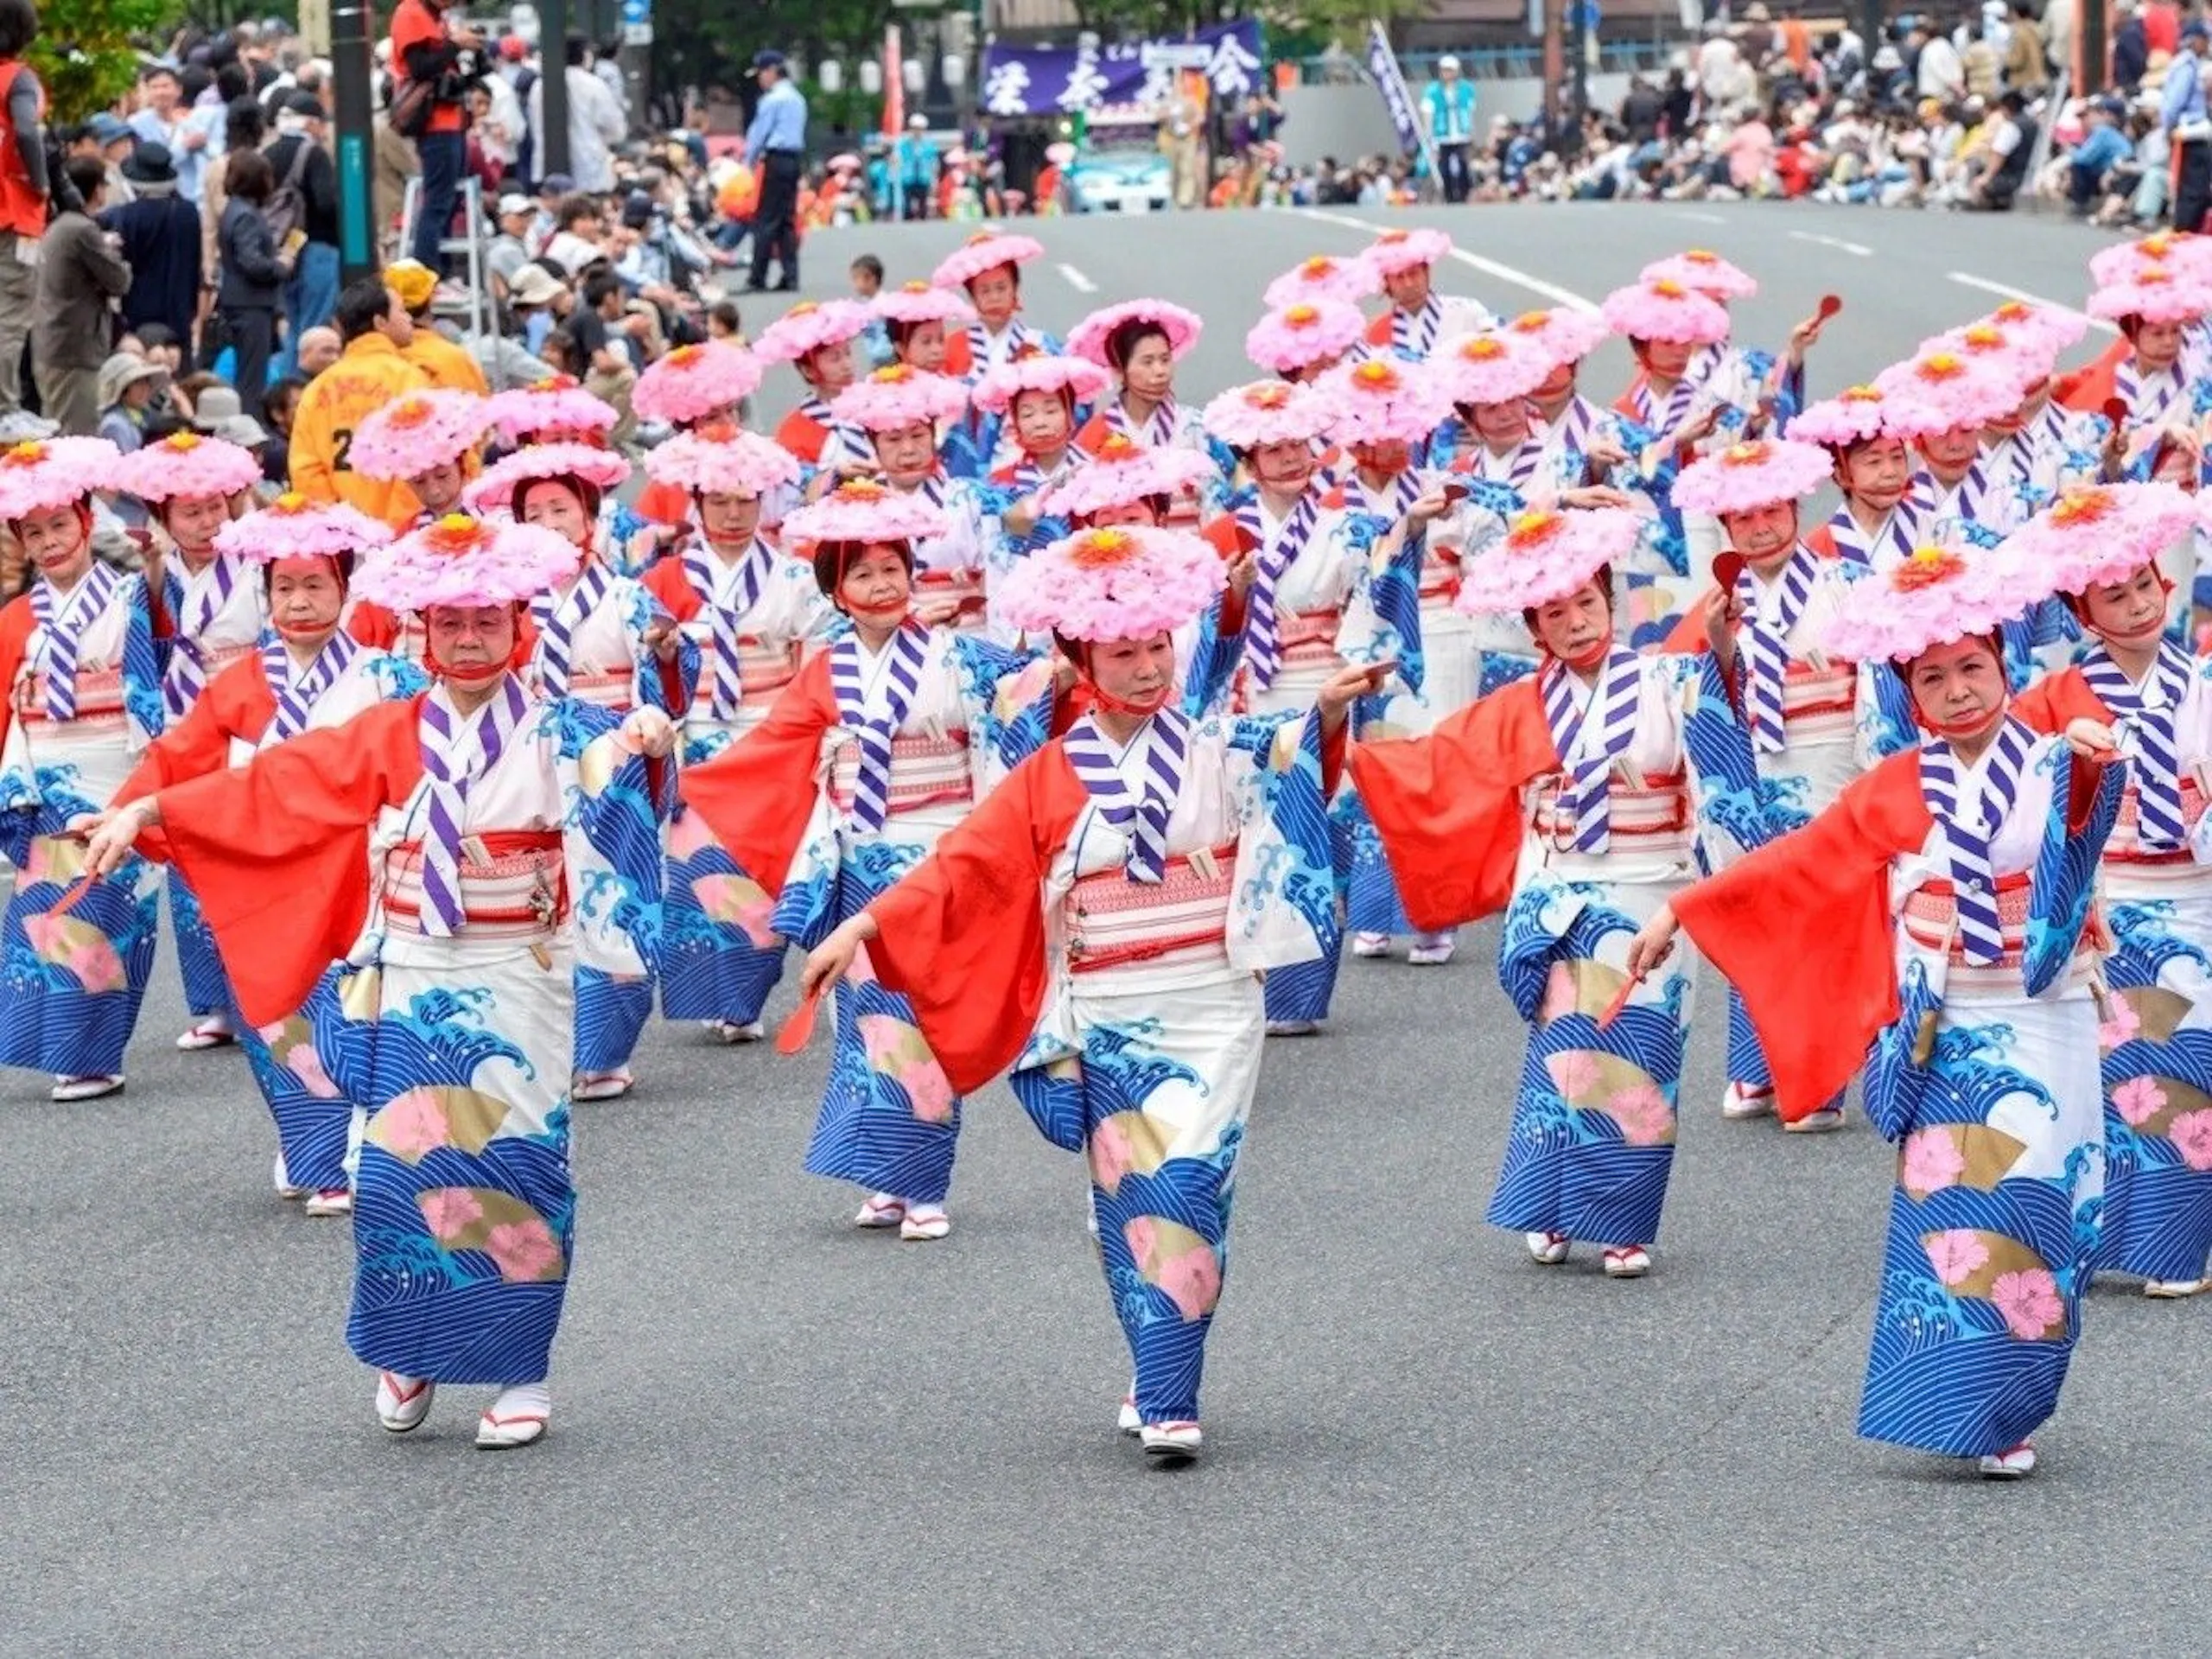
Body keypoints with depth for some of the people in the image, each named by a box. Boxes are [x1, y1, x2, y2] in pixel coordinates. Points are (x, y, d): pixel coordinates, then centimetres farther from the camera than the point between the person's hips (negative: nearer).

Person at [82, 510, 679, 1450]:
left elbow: (617, 775, -22)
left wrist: (646, 744, -46)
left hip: (516, 990, -2)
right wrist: (147, 813, -3)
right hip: (409, 988, 2)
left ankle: (521, 1375, 6)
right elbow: (269, 789, 4)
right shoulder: (385, 739, 6)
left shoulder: (555, 734, -2)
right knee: (399, 1166, -3)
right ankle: (405, 1354, 16)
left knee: (512, 1168, -5)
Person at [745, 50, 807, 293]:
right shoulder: (797, 99, 15)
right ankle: (790, 277, 5)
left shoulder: (772, 100, -11)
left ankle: (758, 280, -9)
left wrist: (749, 162, 2)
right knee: (787, 220, 9)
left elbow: (758, 134, -8)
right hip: (796, 159, 8)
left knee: (766, 221, -7)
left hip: (776, 160, -8)